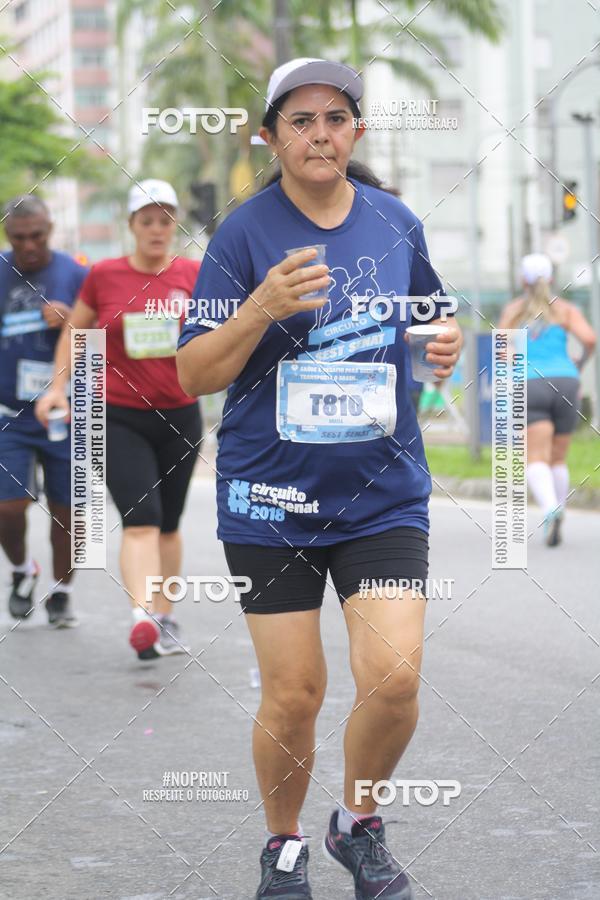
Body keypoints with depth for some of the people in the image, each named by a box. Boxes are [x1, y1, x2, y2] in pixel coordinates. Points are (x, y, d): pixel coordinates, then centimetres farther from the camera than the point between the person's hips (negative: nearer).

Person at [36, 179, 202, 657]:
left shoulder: (192, 274, 1)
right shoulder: (104, 275, -2)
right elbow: (76, 328, 11)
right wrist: (58, 385, 2)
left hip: (179, 415, 2)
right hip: (119, 418, -2)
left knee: (168, 524, 12)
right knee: (140, 521, -18)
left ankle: (166, 619, 25)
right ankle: (142, 616, -28)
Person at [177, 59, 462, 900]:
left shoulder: (396, 222, 3)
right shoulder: (245, 233, -7)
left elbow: (429, 317, 21)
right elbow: (194, 375, -8)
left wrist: (445, 343, -3)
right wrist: (261, 309, -25)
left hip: (383, 494, 2)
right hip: (271, 501, -2)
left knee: (394, 680, -10)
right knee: (293, 697, 1)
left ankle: (358, 824, 18)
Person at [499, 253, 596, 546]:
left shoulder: (512, 310, 10)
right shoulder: (565, 309, 9)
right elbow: (589, 338, -6)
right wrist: (582, 360, 15)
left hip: (529, 387, -2)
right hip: (564, 384, 2)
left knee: (536, 459, -13)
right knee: (558, 459, 17)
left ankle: (551, 510, -40)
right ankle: (556, 521, 15)